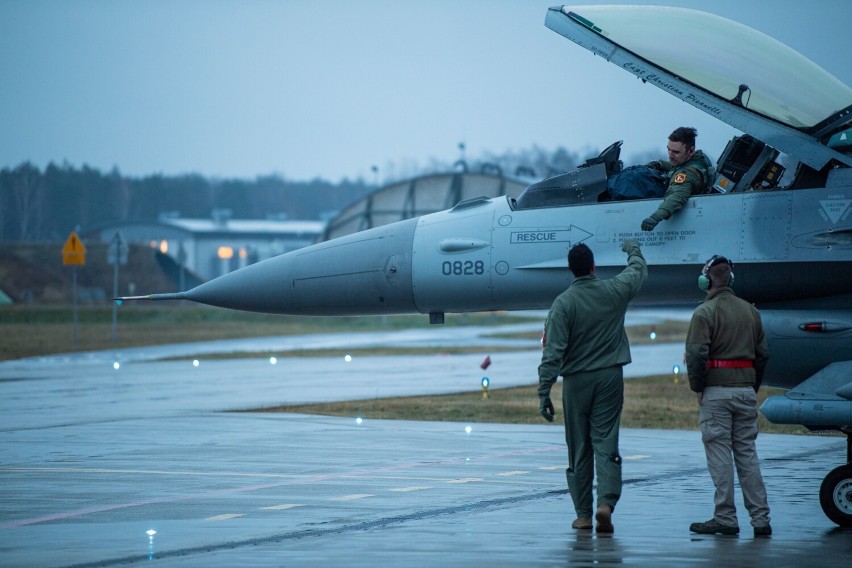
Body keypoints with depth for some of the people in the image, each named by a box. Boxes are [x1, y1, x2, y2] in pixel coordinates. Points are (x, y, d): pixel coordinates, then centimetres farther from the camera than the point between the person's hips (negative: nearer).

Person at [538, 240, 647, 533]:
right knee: (605, 442, -1)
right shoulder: (614, 291, -1)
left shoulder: (563, 303, -10)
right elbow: (639, 271, 22)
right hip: (610, 377, 2)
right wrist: (633, 250, 42)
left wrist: (544, 391, -11)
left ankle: (583, 514, 11)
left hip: (576, 381, -1)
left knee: (579, 448, 6)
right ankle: (606, 501, -21)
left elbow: (553, 352, -13)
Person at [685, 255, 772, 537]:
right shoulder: (750, 311, 11)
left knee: (719, 455, -2)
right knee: (747, 454, 9)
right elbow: (762, 353, 13)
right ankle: (760, 519, 6)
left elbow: (696, 355, -16)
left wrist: (697, 388, -4)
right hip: (746, 389, 6)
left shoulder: (705, 312, -8)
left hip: (716, 390, -6)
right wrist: (752, 387, 17)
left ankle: (725, 519, -2)